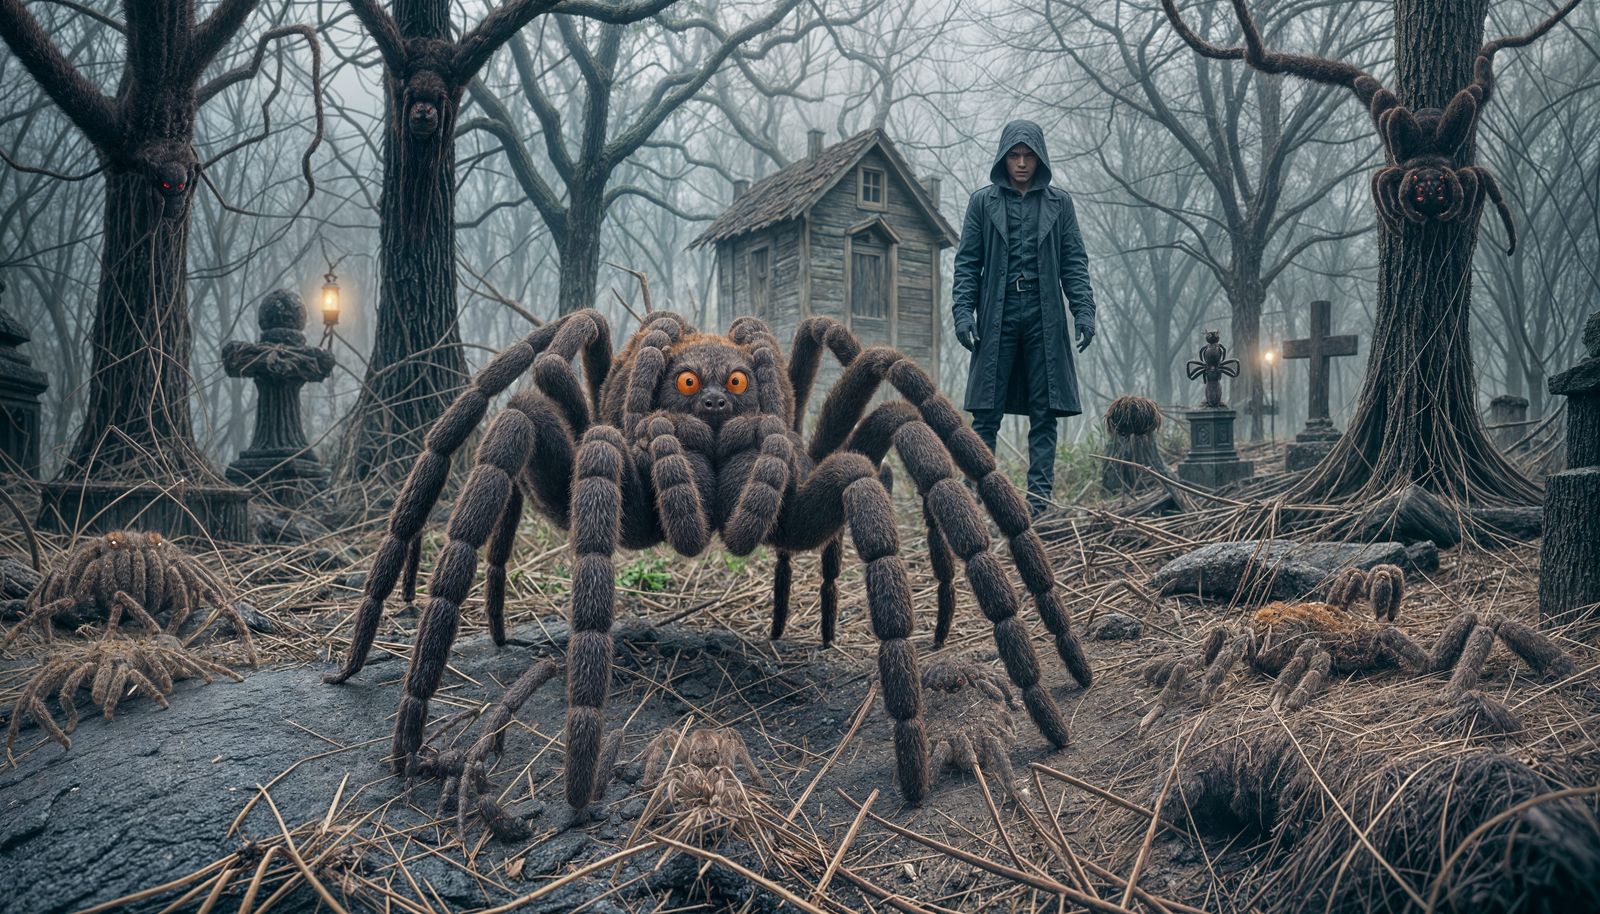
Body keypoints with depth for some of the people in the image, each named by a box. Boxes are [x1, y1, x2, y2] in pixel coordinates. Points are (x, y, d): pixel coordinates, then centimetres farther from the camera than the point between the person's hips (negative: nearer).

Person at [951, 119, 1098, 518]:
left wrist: (1084, 311, -3)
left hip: (1044, 317, 1)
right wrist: (963, 312, -6)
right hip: (997, 316, -1)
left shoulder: (1059, 202, 11)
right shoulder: (983, 201, 9)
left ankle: (1039, 501, 4)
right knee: (986, 414, -4)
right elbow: (967, 262, 6)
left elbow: (1074, 262, 9)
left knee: (1044, 415, 1)